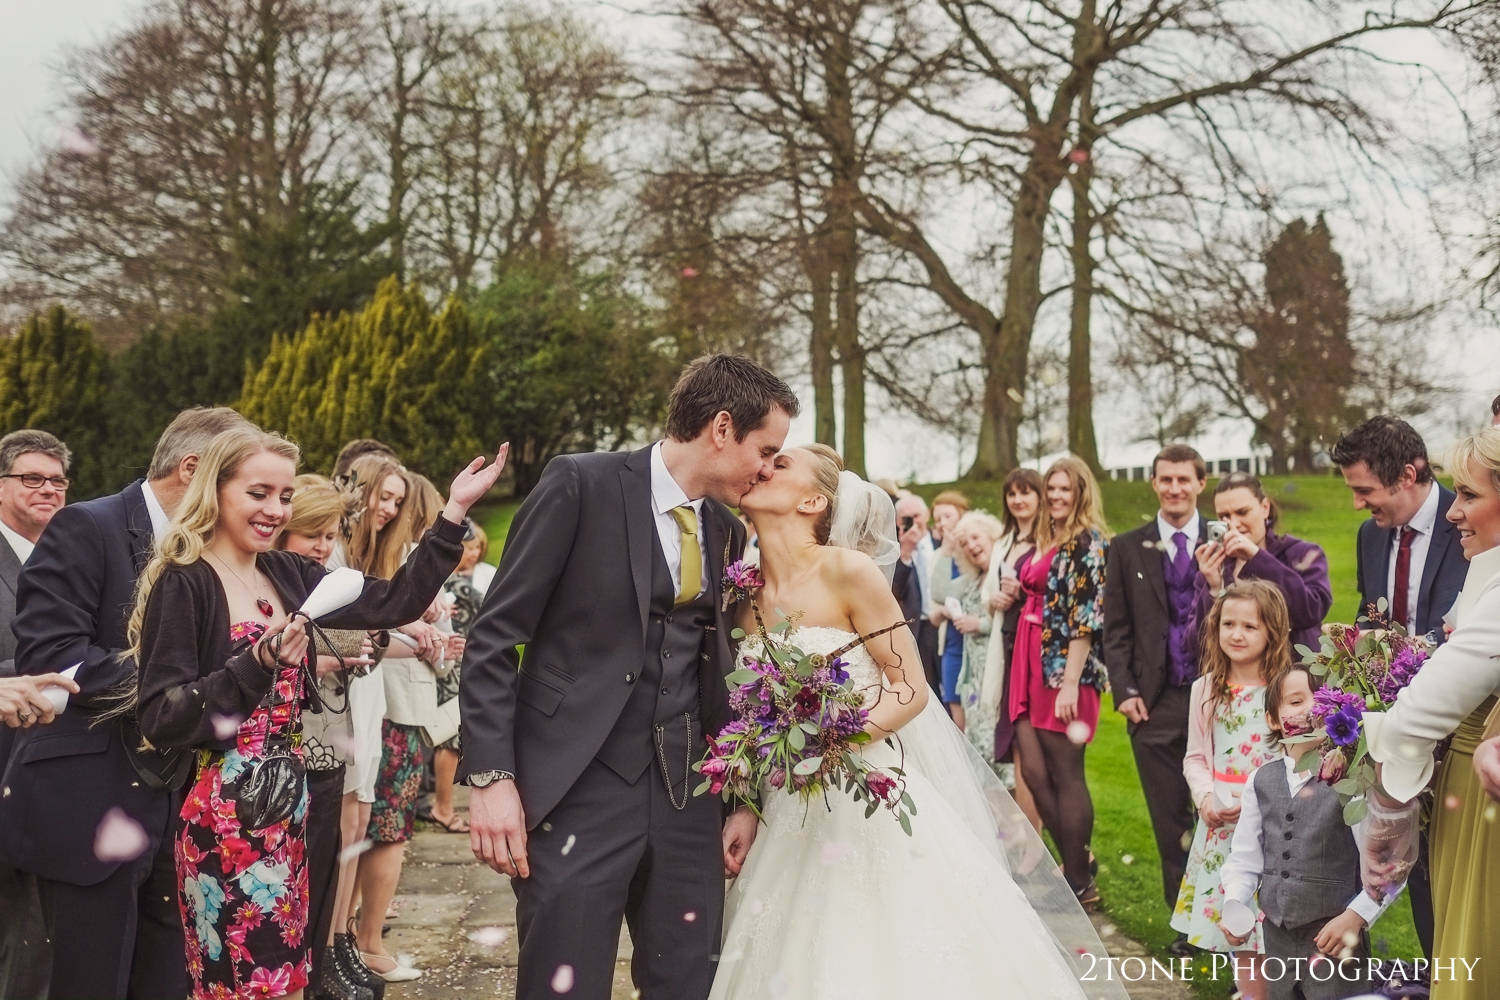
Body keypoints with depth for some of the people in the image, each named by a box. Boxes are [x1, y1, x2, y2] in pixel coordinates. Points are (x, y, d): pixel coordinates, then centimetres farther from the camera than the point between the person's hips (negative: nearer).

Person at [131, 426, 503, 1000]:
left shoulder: (289, 575, 8)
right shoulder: (183, 584, -10)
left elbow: (394, 602, 6)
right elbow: (159, 719, -14)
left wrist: (455, 510, 4)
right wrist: (257, 665, -24)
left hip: (286, 805, 6)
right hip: (223, 814, -6)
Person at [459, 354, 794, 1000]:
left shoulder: (727, 532, 12)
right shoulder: (581, 485, -6)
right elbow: (495, 637, -8)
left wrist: (741, 798, 15)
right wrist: (490, 775, -15)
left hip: (688, 798, 6)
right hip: (579, 792, -5)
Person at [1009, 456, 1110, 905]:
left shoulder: (1088, 542, -8)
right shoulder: (1045, 540, 17)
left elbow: (1087, 615, -15)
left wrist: (1072, 682, -20)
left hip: (1065, 668, -8)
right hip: (1032, 666, 8)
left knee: (1066, 775, -1)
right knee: (1034, 773, 6)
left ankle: (1078, 884, 9)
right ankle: (1079, 863, 20)